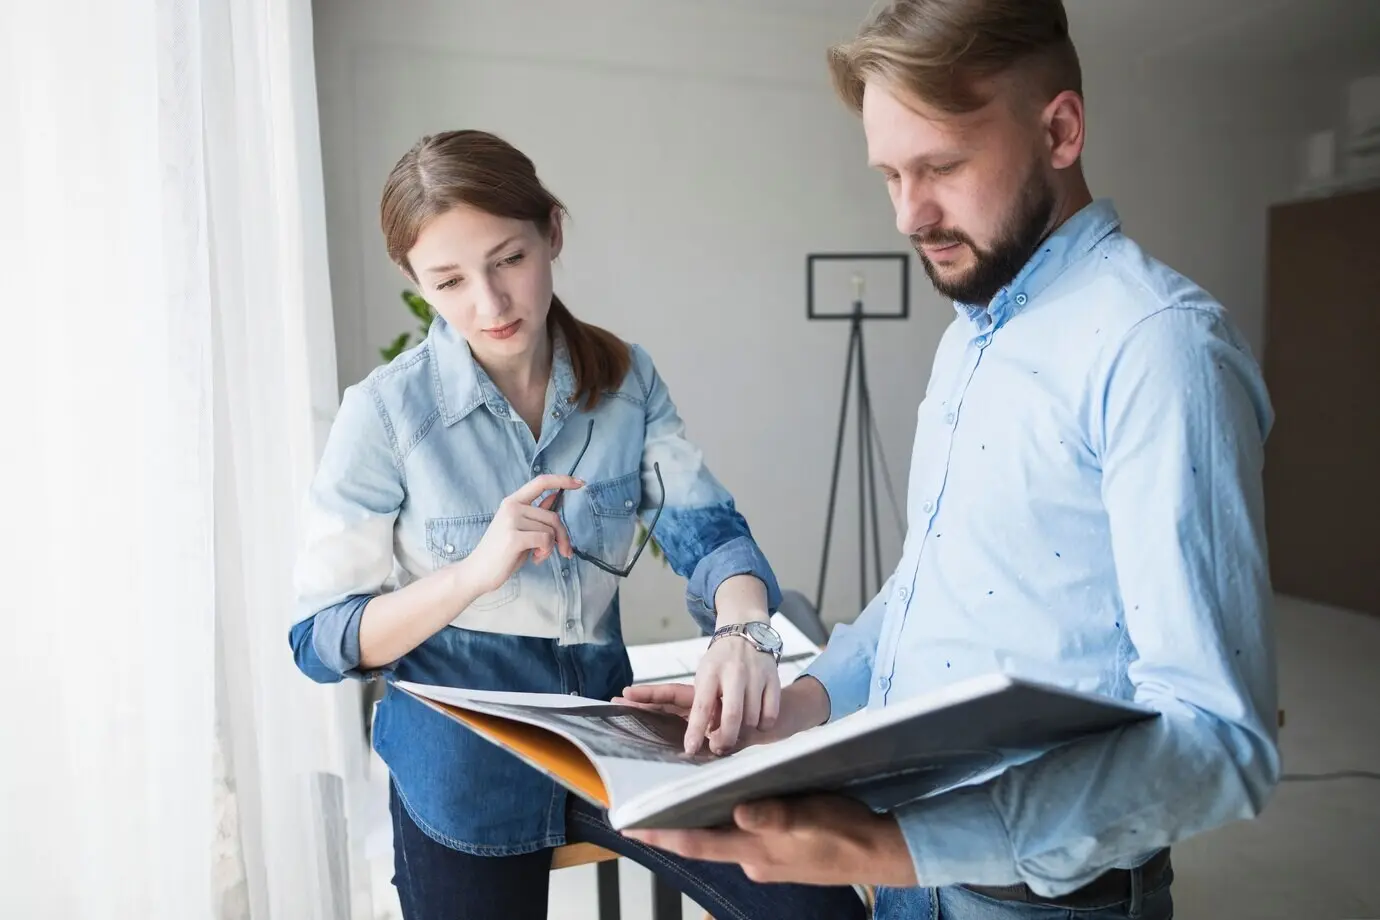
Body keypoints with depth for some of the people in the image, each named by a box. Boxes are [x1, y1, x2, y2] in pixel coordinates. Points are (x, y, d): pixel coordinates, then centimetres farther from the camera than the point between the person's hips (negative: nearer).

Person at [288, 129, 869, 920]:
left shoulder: (626, 379, -5)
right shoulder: (384, 412, -15)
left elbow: (707, 526, -14)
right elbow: (321, 641, -12)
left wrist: (743, 634, -36)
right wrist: (476, 572, -29)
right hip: (463, 770, -2)